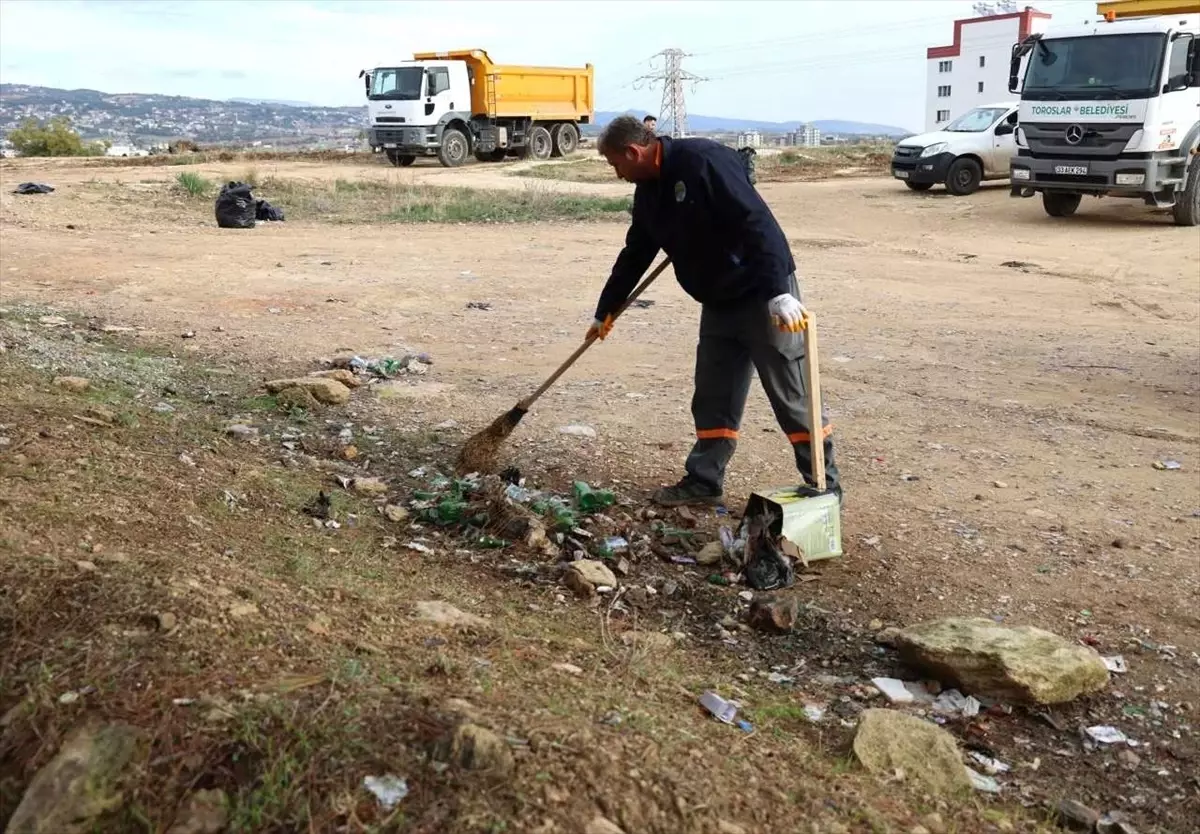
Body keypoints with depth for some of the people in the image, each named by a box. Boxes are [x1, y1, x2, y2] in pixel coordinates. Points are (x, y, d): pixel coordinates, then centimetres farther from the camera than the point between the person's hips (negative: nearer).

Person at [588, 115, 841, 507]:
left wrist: (779, 292, -36)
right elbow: (634, 255, 20)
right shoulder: (648, 189, 8)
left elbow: (757, 222, -28)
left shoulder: (702, 160, -20)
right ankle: (704, 481, 23)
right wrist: (605, 311, 27)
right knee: (713, 398, 12)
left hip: (765, 295, -8)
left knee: (793, 396, -1)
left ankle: (825, 486, 10)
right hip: (718, 302, 9)